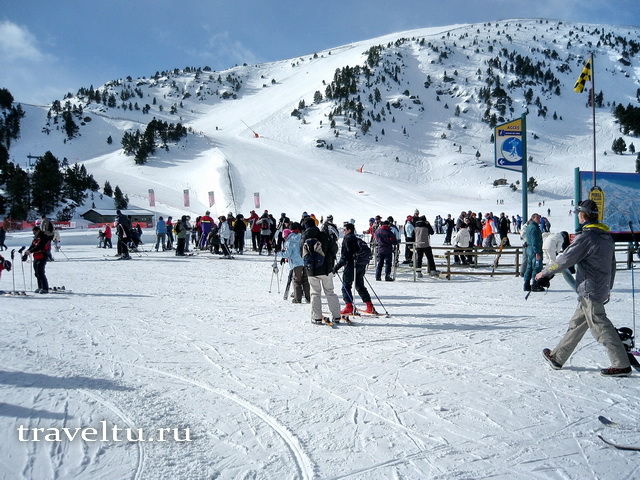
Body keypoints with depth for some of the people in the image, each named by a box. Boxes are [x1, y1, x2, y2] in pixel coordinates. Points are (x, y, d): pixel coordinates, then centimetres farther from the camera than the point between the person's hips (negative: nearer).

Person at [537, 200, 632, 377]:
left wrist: (545, 273, -2)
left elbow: (565, 260, -15)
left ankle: (622, 365, 0)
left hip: (589, 291, -9)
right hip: (601, 290, 9)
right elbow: (612, 265, 17)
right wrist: (607, 288, 26)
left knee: (600, 326, -3)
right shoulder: (607, 237, 11)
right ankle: (557, 357, 23)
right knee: (577, 324, 14)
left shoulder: (586, 236, -17)